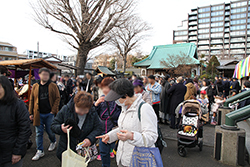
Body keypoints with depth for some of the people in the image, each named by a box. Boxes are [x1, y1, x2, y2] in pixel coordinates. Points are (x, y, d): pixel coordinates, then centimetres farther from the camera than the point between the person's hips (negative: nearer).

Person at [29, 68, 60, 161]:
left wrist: (53, 111, -11)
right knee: (39, 133, 7)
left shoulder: (53, 86, -2)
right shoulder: (35, 87, 6)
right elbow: (31, 100, 8)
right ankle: (40, 151, 18)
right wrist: (31, 113, 5)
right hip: (38, 114, 2)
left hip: (49, 114, -2)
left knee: (50, 131, 9)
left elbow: (57, 98, -4)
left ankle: (53, 142, 39)